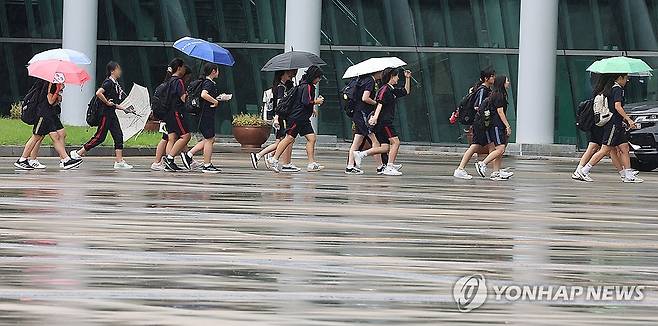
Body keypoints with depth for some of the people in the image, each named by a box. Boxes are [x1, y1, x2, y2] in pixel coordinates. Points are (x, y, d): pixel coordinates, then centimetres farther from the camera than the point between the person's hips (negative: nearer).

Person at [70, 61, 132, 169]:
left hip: (111, 114, 9)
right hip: (105, 113, -9)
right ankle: (78, 153, 3)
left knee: (118, 136, 4)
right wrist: (107, 102, -20)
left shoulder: (115, 83, 15)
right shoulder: (108, 83, -14)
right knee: (100, 137, -6)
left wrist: (123, 108, 17)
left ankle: (119, 161, 3)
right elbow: (98, 93, -29)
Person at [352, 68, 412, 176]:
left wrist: (408, 78, 25)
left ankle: (361, 154, 4)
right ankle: (389, 168, -13)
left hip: (386, 121, 10)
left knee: (385, 147, 5)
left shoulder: (392, 90, 20)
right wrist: (375, 117, -33)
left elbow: (406, 91, 35)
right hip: (383, 121, -10)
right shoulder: (385, 89, -8)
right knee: (395, 142, -11)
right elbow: (380, 104, -21)